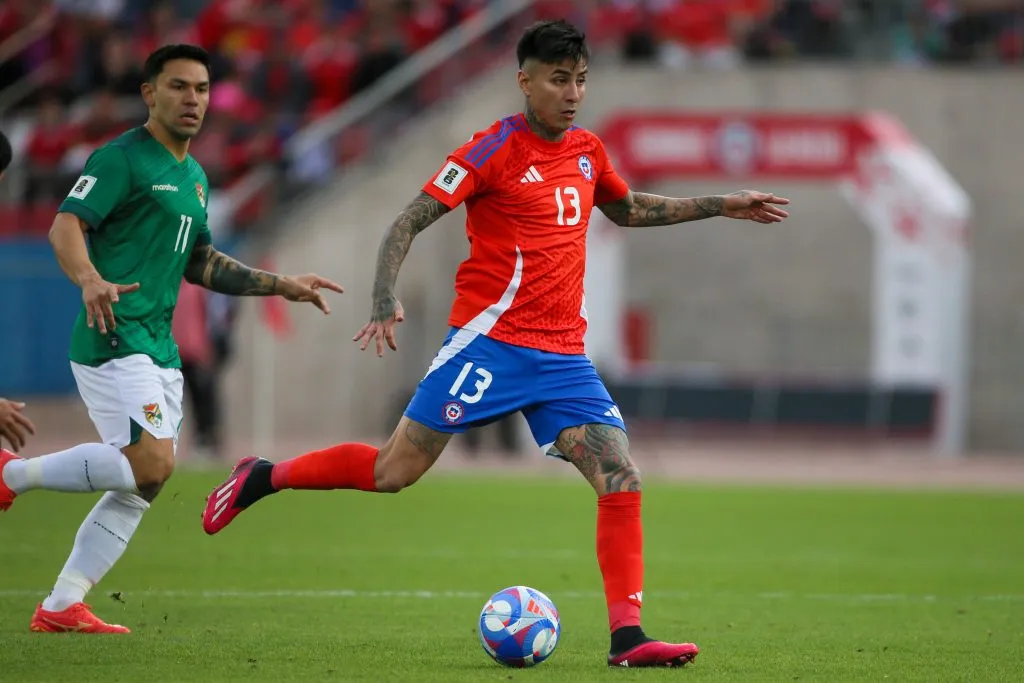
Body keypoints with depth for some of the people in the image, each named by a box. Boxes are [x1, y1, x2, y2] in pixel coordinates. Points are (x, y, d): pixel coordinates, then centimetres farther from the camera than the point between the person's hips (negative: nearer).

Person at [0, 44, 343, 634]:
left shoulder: (195, 178, 20)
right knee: (151, 464, -20)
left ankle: (61, 607, 7)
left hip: (159, 348, 9)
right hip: (114, 340, -9)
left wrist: (282, 286, 25)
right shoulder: (122, 159, -7)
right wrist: (90, 279, -37)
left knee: (142, 489, 4)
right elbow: (66, 225, -17)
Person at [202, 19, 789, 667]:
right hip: (489, 340, -6)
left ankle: (627, 637, -10)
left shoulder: (587, 150, 13)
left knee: (622, 479, -10)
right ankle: (263, 478, 16)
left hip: (564, 357, 6)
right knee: (395, 471, -6)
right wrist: (386, 301, -24)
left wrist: (720, 205, 30)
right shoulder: (494, 149, -8)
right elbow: (409, 222, -10)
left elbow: (626, 208, 34)